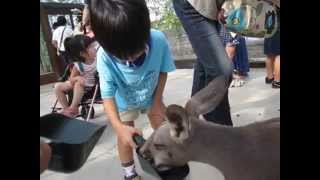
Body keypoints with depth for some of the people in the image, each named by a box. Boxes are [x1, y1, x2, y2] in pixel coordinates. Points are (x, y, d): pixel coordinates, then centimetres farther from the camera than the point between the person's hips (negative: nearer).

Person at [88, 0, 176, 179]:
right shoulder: (104, 56, -36)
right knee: (126, 138, 1)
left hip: (152, 97, 2)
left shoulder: (159, 40, -34)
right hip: (124, 102, -1)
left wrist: (158, 100, -13)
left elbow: (163, 71, -15)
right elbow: (107, 94, -29)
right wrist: (118, 126, -44)